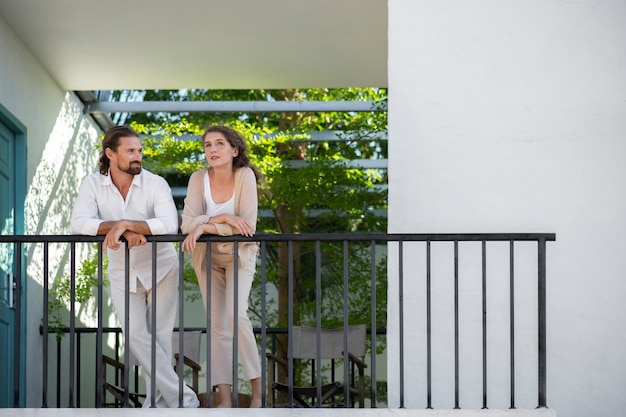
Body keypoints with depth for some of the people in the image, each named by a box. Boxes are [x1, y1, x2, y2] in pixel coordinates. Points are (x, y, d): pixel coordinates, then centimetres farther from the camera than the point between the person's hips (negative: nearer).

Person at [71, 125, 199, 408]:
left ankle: (157, 402, 11)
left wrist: (126, 224, -38)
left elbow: (170, 225, -31)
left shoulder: (155, 184, -16)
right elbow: (79, 223, -24)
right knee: (136, 335, -9)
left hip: (160, 268, -2)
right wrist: (123, 229, -32)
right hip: (122, 273, 2)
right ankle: (182, 398, -5)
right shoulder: (93, 185, -10)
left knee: (160, 336, 0)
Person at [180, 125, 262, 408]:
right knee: (217, 324, -1)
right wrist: (224, 219, -34)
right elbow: (187, 223, -22)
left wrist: (205, 226, -30)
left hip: (239, 254, -2)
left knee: (236, 315, -21)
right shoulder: (198, 179, -16)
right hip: (208, 256, 3)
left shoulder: (245, 176, -21)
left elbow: (248, 225, -26)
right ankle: (225, 398, -1)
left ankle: (257, 389, -11)